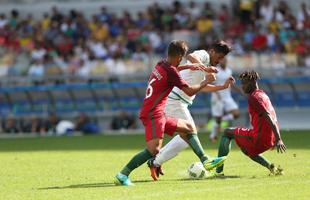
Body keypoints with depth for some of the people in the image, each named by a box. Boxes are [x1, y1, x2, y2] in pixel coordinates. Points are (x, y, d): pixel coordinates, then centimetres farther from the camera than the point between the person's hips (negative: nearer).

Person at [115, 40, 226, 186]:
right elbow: (190, 91, -11)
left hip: (157, 115, 10)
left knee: (188, 127, 18)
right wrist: (206, 82, 3)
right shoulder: (170, 72, -14)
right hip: (152, 114, -10)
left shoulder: (160, 65, 12)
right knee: (154, 149, -23)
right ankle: (122, 175, -24)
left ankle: (206, 161, 17)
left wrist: (187, 67, 29)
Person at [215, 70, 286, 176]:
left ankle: (218, 170, 0)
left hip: (259, 139, -9)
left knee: (227, 132, 5)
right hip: (270, 139, 9)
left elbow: (268, 117, -22)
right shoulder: (262, 94, 16)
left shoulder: (253, 97, -13)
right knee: (247, 150, 36)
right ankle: (271, 167, 18)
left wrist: (278, 139, -28)